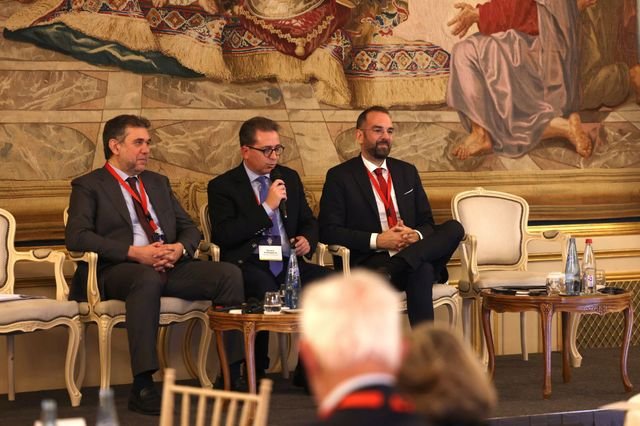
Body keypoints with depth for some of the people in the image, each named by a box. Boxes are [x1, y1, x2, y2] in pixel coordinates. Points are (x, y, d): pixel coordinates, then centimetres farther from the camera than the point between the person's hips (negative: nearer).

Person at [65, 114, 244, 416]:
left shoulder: (158, 183, 26)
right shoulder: (88, 186, 7)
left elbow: (190, 229, 22)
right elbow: (76, 236, -9)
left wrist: (180, 248, -4)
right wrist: (134, 252, -19)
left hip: (170, 266, 6)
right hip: (118, 271, -6)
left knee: (229, 274, -19)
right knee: (147, 279, -41)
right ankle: (142, 388, -41)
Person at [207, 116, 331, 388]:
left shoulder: (289, 178, 20)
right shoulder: (222, 186, 3)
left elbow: (309, 221, 29)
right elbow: (224, 235, -11)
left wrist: (307, 239, 4)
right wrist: (267, 207, -11)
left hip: (286, 262, 5)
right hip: (248, 265, -5)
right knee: (265, 289, -39)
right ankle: (255, 374, -20)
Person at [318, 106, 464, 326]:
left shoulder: (407, 172, 22)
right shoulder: (340, 176, 5)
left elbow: (427, 222, 20)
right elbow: (328, 231, -4)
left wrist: (416, 235, -7)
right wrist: (377, 240, -15)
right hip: (369, 262, -6)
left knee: (454, 228, -26)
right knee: (421, 270, -38)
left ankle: (393, 267, -38)